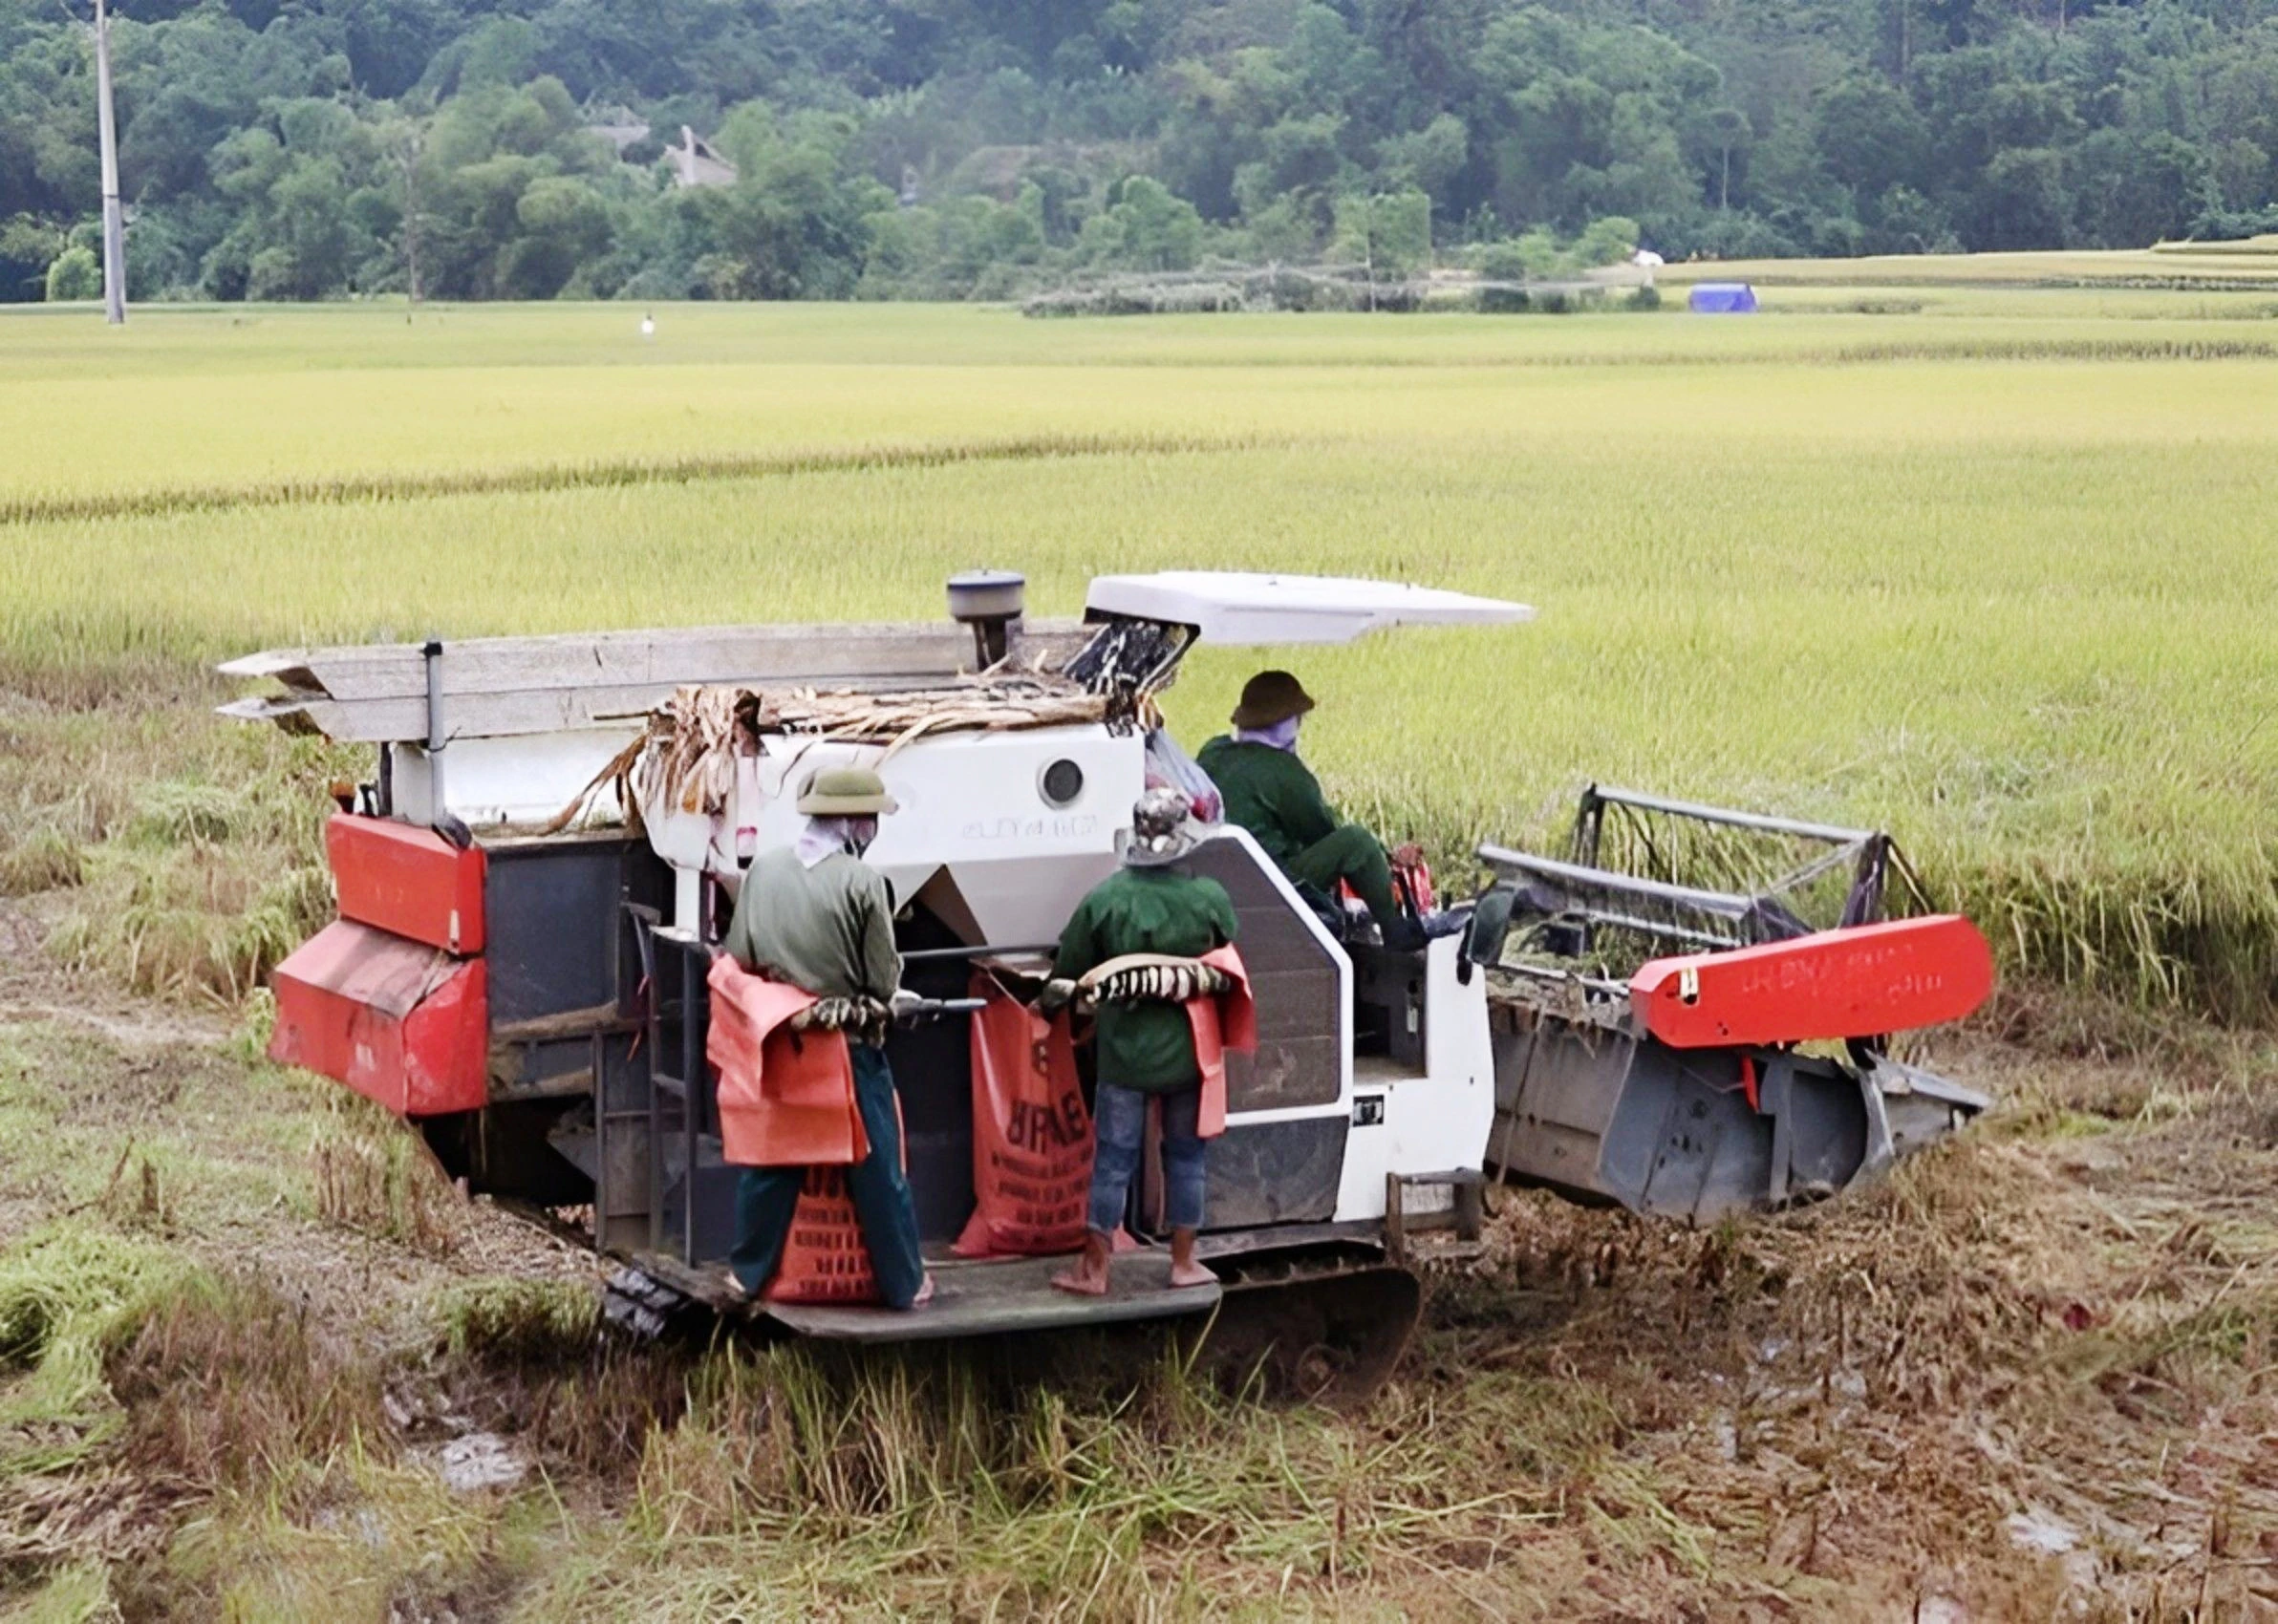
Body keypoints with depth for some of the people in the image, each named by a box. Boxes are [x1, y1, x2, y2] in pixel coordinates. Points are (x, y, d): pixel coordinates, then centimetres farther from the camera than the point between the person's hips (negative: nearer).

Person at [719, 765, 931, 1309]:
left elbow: (736, 958, 1)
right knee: (878, 1167, 8)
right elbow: (884, 982, -12)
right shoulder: (862, 881, -16)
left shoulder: (763, 869, -4)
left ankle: (750, 1272, 27)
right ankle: (904, 1283, 16)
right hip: (851, 1048, -4)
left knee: (770, 1160, 17)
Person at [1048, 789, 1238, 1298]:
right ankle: (1184, 1261, 21)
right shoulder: (1210, 898, -11)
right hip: (1189, 1049, 1)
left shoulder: (1103, 899, -14)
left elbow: (1068, 971, -3)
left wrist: (1053, 999, 18)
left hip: (1125, 1050, -1)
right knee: (1185, 1154, 14)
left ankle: (1094, 1269, 10)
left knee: (1113, 1158, 5)